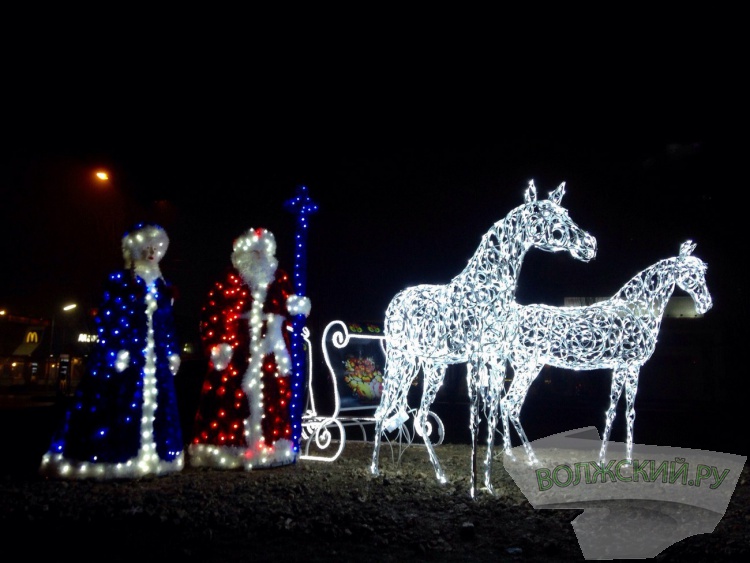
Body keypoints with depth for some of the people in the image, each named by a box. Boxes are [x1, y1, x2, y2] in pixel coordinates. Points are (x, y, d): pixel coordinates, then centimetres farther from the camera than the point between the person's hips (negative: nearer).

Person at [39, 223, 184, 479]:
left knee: (154, 405, 9)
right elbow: (106, 319, -9)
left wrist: (173, 352, 13)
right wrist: (114, 351, -17)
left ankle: (149, 455, 20)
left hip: (155, 358, 6)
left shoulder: (163, 287, 14)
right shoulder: (119, 281, -2)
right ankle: (109, 457, 3)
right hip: (124, 355, -6)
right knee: (117, 405, -5)